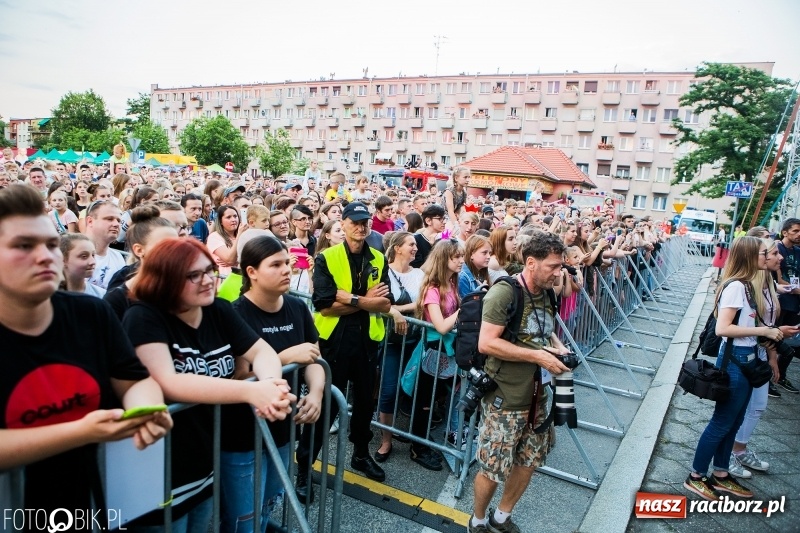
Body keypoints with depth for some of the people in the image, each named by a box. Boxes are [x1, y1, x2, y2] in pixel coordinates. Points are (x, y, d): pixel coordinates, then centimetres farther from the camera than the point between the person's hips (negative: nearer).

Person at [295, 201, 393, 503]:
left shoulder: (378, 260, 4)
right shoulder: (326, 258, -8)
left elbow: (386, 304, -5)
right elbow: (324, 305, -19)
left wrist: (349, 298, -19)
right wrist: (364, 300, -18)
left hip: (367, 341, 5)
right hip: (333, 341, -4)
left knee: (365, 401, 20)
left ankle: (361, 454, 43)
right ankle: (303, 467, 21)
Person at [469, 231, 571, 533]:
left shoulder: (547, 294, 5)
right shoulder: (504, 292, -20)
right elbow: (486, 343, -25)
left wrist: (558, 347, -1)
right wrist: (537, 356, -24)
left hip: (537, 394, 8)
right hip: (505, 398, -8)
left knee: (529, 460, 18)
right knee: (493, 468, 5)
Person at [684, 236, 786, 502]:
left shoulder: (746, 285, 9)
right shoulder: (735, 286, -19)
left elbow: (746, 324, 10)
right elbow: (722, 328, -25)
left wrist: (774, 331, 3)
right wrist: (763, 330, -19)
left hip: (746, 359, 9)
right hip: (735, 360, -9)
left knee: (733, 422, 18)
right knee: (722, 422, 1)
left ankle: (720, 475, 31)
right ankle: (696, 477, 15)